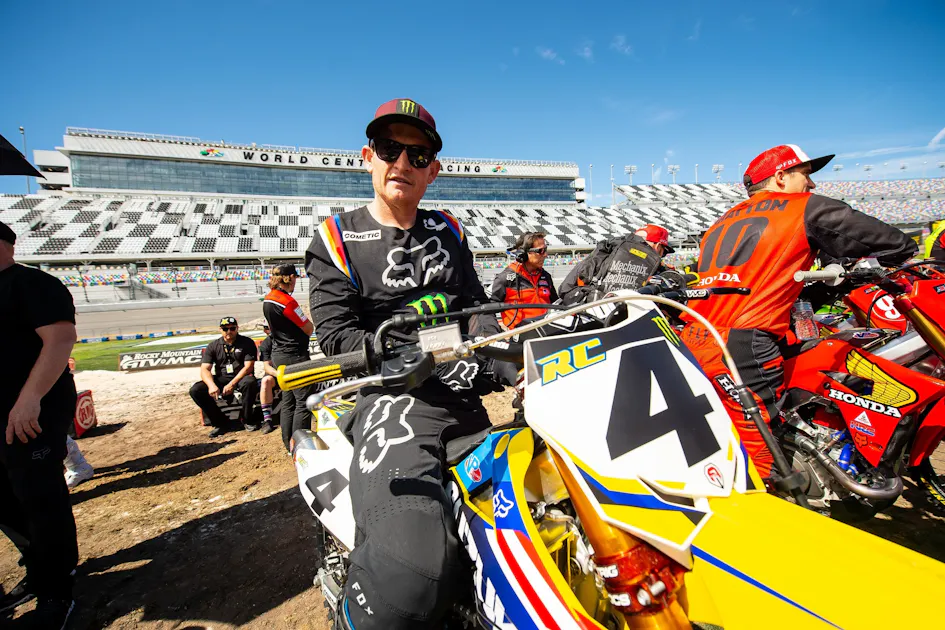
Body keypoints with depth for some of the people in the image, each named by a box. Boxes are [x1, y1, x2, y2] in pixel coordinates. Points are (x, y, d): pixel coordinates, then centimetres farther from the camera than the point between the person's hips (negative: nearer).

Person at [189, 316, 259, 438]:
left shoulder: (247, 342, -1)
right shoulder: (213, 346, 6)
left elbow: (248, 367, -10)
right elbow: (204, 369, -3)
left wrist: (232, 384, -22)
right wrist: (212, 385, -24)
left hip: (241, 377, -3)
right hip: (221, 379, 3)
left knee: (250, 382, -37)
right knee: (195, 390, -20)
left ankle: (246, 419, -14)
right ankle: (220, 422, -6)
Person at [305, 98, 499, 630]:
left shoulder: (449, 231, 20)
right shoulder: (336, 239, 6)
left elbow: (478, 308, 15)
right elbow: (336, 335, -4)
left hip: (467, 392, 6)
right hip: (394, 396, -5)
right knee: (410, 581, -25)